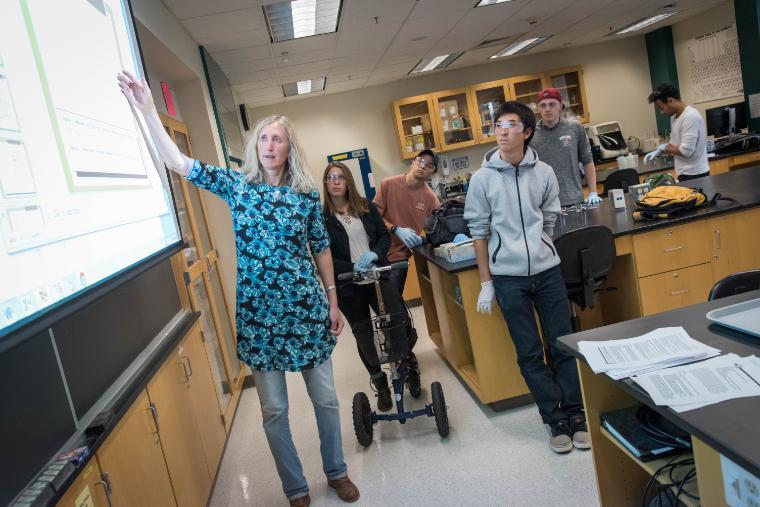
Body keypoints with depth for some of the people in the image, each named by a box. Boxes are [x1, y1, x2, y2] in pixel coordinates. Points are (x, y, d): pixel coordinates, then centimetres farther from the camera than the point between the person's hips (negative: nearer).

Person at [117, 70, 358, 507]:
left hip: (306, 307, 0)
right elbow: (179, 162, -6)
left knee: (325, 398, 11)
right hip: (258, 313, 0)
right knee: (274, 409, 9)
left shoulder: (307, 194, 1)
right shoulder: (236, 186, 1)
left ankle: (337, 472, 35)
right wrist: (147, 110, -14)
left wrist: (333, 302, 3)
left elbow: (321, 249, 5)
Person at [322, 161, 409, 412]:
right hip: (348, 285, -2)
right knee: (363, 334, 8)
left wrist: (375, 253, -15)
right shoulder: (321, 216, -5)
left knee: (398, 321, -7)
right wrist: (352, 267, -22)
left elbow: (384, 235, 6)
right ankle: (380, 384, 27)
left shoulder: (366, 206, 5)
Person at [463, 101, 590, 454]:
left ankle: (575, 413, 23)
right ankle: (556, 418, 20)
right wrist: (486, 284, -1)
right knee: (529, 354, 6)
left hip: (547, 270, 2)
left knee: (563, 344, 7)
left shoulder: (544, 173, 1)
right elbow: (479, 231, -1)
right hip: (508, 277, -1)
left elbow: (549, 221, 12)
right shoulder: (483, 177, -3)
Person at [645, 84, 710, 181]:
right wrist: (659, 151, 3)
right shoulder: (674, 117, 11)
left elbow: (686, 150, -24)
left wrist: (665, 148, -8)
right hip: (686, 174, 9)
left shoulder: (690, 117, -20)